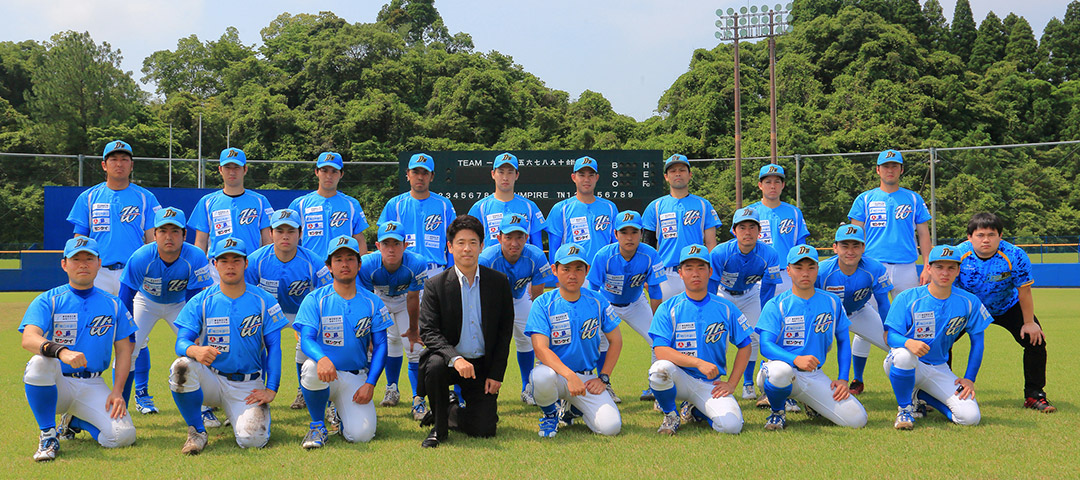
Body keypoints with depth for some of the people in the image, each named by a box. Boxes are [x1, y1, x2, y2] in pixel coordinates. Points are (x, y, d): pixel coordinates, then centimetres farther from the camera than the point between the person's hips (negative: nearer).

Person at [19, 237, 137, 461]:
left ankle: (75, 422, 15)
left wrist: (117, 392, -6)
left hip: (93, 386, 3)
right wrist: (62, 352, -40)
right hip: (54, 384, -2)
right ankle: (48, 435, -16)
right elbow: (28, 339, -18)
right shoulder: (47, 300, -1)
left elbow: (123, 350, 9)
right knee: (39, 362, -37)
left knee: (123, 434, -20)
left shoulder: (113, 304, 10)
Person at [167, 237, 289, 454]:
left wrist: (271, 389, -11)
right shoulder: (199, 302, 2)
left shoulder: (264, 301, 1)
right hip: (211, 379, 1)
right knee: (181, 366, -32)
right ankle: (196, 431, -11)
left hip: (248, 386, -1)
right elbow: (181, 342, -8)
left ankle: (245, 416, 15)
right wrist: (195, 350, -34)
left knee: (252, 439, -24)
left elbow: (274, 347, 0)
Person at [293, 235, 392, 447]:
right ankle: (318, 426, -11)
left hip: (356, 377, 2)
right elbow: (306, 339, -13)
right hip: (324, 372, -1)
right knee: (312, 368, -38)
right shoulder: (315, 300, -1)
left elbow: (380, 346, 5)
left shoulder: (372, 302, 5)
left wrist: (370, 384, -9)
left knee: (361, 434, -19)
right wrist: (321, 358, -37)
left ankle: (343, 412, 21)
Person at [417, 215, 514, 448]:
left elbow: (505, 332, 4)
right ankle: (439, 425, -10)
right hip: (449, 360, -1)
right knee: (435, 365, -36)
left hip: (483, 365, 1)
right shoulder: (435, 285, -6)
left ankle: (454, 411, 27)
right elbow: (428, 332, -13)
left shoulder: (499, 283, 0)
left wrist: (496, 374, -3)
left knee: (483, 429, -10)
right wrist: (455, 358, -31)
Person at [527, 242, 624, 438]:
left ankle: (575, 408, 17)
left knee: (610, 426, -19)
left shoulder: (597, 302, 1)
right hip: (556, 372, -3)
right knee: (542, 376, -39)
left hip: (586, 377, 3)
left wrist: (603, 378, 1)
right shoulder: (543, 303, -8)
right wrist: (569, 375, -33)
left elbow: (616, 341, 10)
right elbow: (540, 348, -19)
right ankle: (549, 414, -2)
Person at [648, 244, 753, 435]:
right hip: (680, 379, -2)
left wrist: (731, 384, 1)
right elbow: (660, 350, -14)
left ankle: (696, 410, 14)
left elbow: (745, 346, 10)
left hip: (711, 383, 2)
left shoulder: (726, 308, 4)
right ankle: (670, 415, -3)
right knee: (660, 369, -36)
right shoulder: (668, 309, -3)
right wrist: (699, 363, -26)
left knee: (731, 425, -23)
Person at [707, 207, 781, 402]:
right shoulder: (719, 253, -33)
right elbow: (710, 288, -25)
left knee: (752, 337, -5)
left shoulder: (769, 255, -28)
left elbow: (767, 291, -18)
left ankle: (748, 384, 11)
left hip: (750, 294, 1)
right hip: (723, 294, -1)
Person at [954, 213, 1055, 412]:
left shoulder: (1015, 256, -28)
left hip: (1007, 307, 0)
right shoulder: (958, 255, -27)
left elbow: (1024, 291, -17)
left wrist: (1029, 322, -11)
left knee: (1035, 340, -14)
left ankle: (1034, 394, 3)